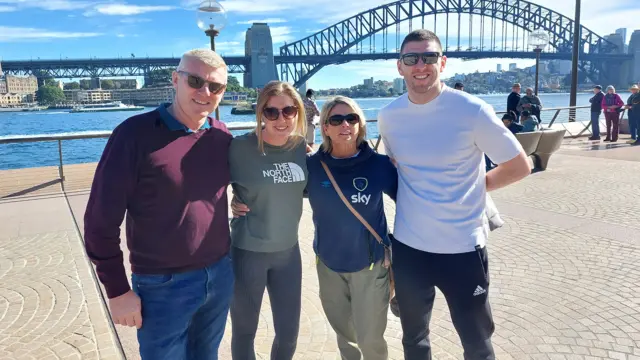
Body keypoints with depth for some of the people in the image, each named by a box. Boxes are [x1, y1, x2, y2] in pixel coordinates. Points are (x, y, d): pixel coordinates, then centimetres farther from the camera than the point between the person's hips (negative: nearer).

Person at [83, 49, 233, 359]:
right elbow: (101, 219, -13)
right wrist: (118, 290, -11)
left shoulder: (222, 137, -1)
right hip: (164, 285, -4)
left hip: (220, 275, 5)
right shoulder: (135, 134, -15)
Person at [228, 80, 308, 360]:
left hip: (288, 251, 4)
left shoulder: (300, 145, -4)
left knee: (289, 332, 16)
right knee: (245, 331, 15)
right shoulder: (240, 148, -17)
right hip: (248, 252, -4)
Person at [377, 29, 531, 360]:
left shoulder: (472, 110, -13)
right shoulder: (388, 116, -1)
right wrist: (414, 197, 3)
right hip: (408, 245, 4)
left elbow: (519, 167, -4)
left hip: (463, 246, -3)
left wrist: (475, 186, -2)